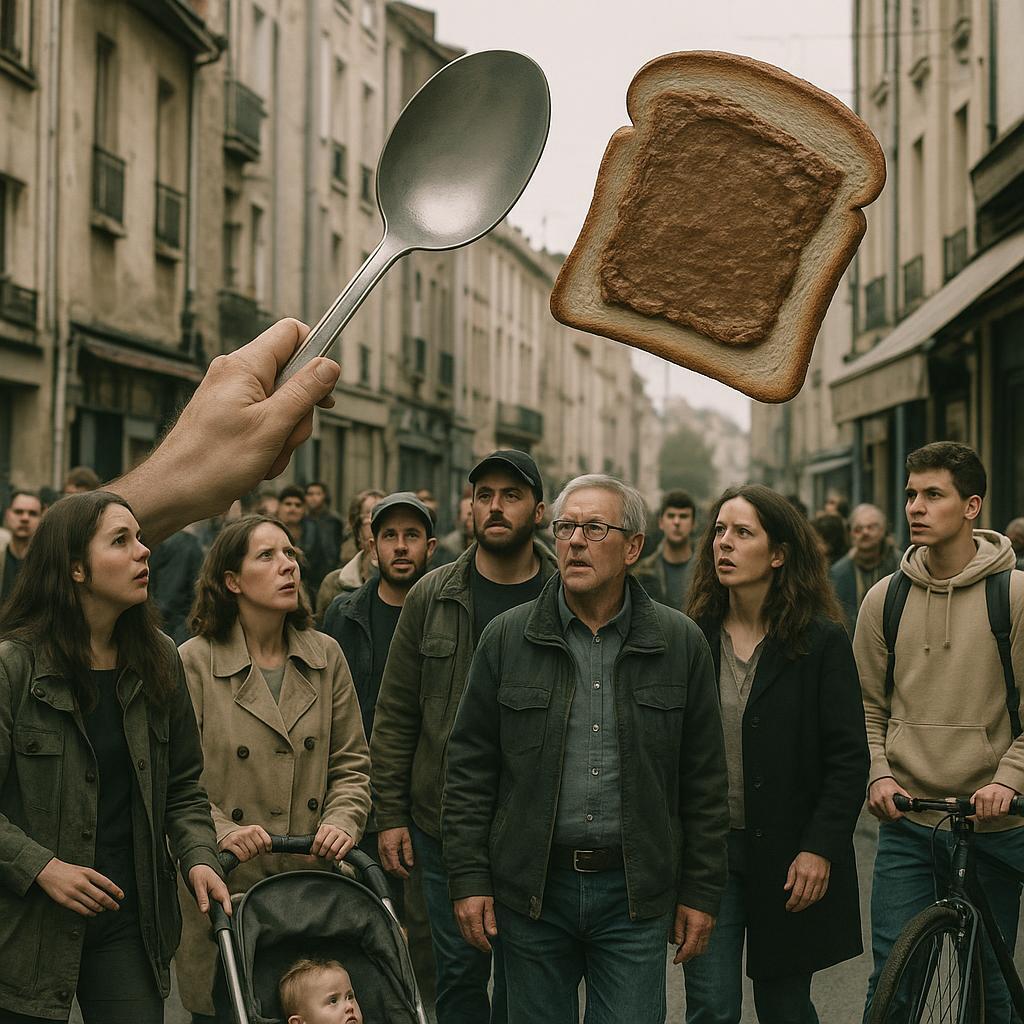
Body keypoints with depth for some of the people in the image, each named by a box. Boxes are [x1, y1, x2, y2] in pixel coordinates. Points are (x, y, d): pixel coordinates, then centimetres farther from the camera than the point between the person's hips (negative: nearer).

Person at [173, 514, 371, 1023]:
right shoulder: (193, 662, -5)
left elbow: (351, 764, 10)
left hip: (312, 882, 3)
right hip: (227, 883, -3)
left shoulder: (326, 656, 6)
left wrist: (341, 821, -7)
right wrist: (220, 832, -21)